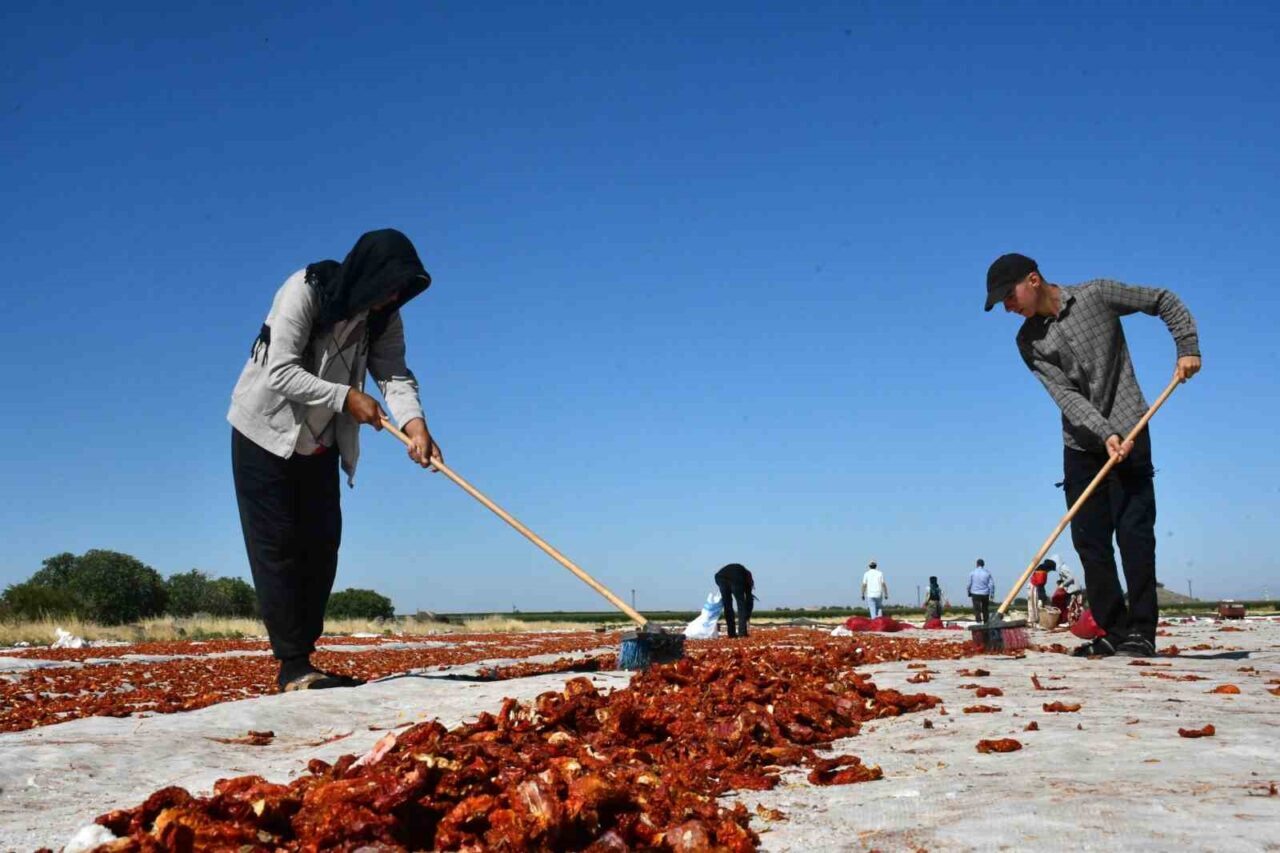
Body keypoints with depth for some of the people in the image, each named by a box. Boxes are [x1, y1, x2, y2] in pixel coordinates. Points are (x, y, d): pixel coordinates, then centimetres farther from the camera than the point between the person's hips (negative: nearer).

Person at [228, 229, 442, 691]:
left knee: (321, 547, 4)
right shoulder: (304, 291, -24)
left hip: (320, 443, 6)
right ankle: (293, 667, -7)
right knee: (277, 548, -8)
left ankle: (301, 661, 11)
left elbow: (395, 374, -16)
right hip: (267, 432, -6)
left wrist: (414, 422, -35)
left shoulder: (384, 315, -6)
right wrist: (347, 397, -32)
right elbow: (280, 373, -28)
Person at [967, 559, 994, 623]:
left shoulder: (972, 573, -2)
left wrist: (969, 592, 14)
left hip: (975, 594, -2)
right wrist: (992, 594, 5)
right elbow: (991, 584, -2)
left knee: (977, 610, -4)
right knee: (985, 610, 15)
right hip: (985, 594, 2)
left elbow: (969, 584, 0)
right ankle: (986, 623, 22)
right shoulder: (987, 573, 1)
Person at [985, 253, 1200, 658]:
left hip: (1129, 433, -4)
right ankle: (1113, 631, 8)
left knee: (1133, 531, -8)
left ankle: (1141, 629, -2)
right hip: (1081, 444, 4)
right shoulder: (1029, 341, 2)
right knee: (1089, 540, 0)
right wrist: (1106, 434, -22)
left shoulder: (1097, 294, -5)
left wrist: (1188, 348, -8)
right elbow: (1065, 395, -10)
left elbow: (1165, 301, 5)